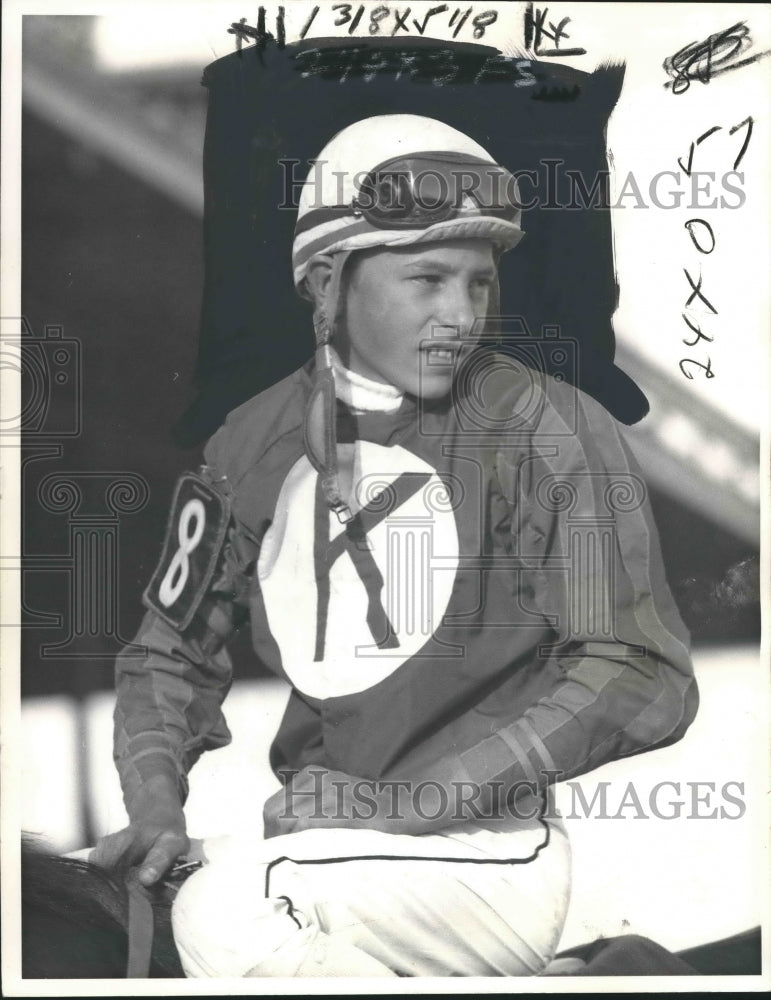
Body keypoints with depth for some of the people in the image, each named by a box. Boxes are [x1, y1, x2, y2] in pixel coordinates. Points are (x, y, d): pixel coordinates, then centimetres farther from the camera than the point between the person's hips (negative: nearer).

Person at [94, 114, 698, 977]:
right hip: (312, 833, 5)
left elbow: (642, 677, -12)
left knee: (225, 914, -28)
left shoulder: (551, 432, -5)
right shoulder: (256, 444, 8)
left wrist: (409, 799, -17)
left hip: (484, 859, -4)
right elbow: (174, 651, 18)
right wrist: (154, 801, -3)